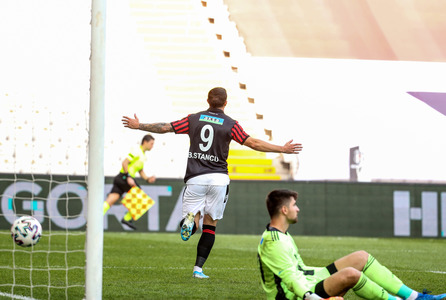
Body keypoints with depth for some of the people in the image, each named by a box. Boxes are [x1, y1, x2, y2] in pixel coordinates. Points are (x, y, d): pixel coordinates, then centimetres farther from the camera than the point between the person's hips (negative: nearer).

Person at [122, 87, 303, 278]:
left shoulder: (194, 119, 6)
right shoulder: (230, 124, 1)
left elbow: (165, 128, 8)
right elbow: (252, 143, -5)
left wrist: (138, 126, 20)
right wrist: (283, 149, 1)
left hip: (195, 178, 1)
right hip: (219, 178, -1)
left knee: (192, 219, 6)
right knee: (210, 225, 6)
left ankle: (190, 220, -32)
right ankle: (198, 268, -2)